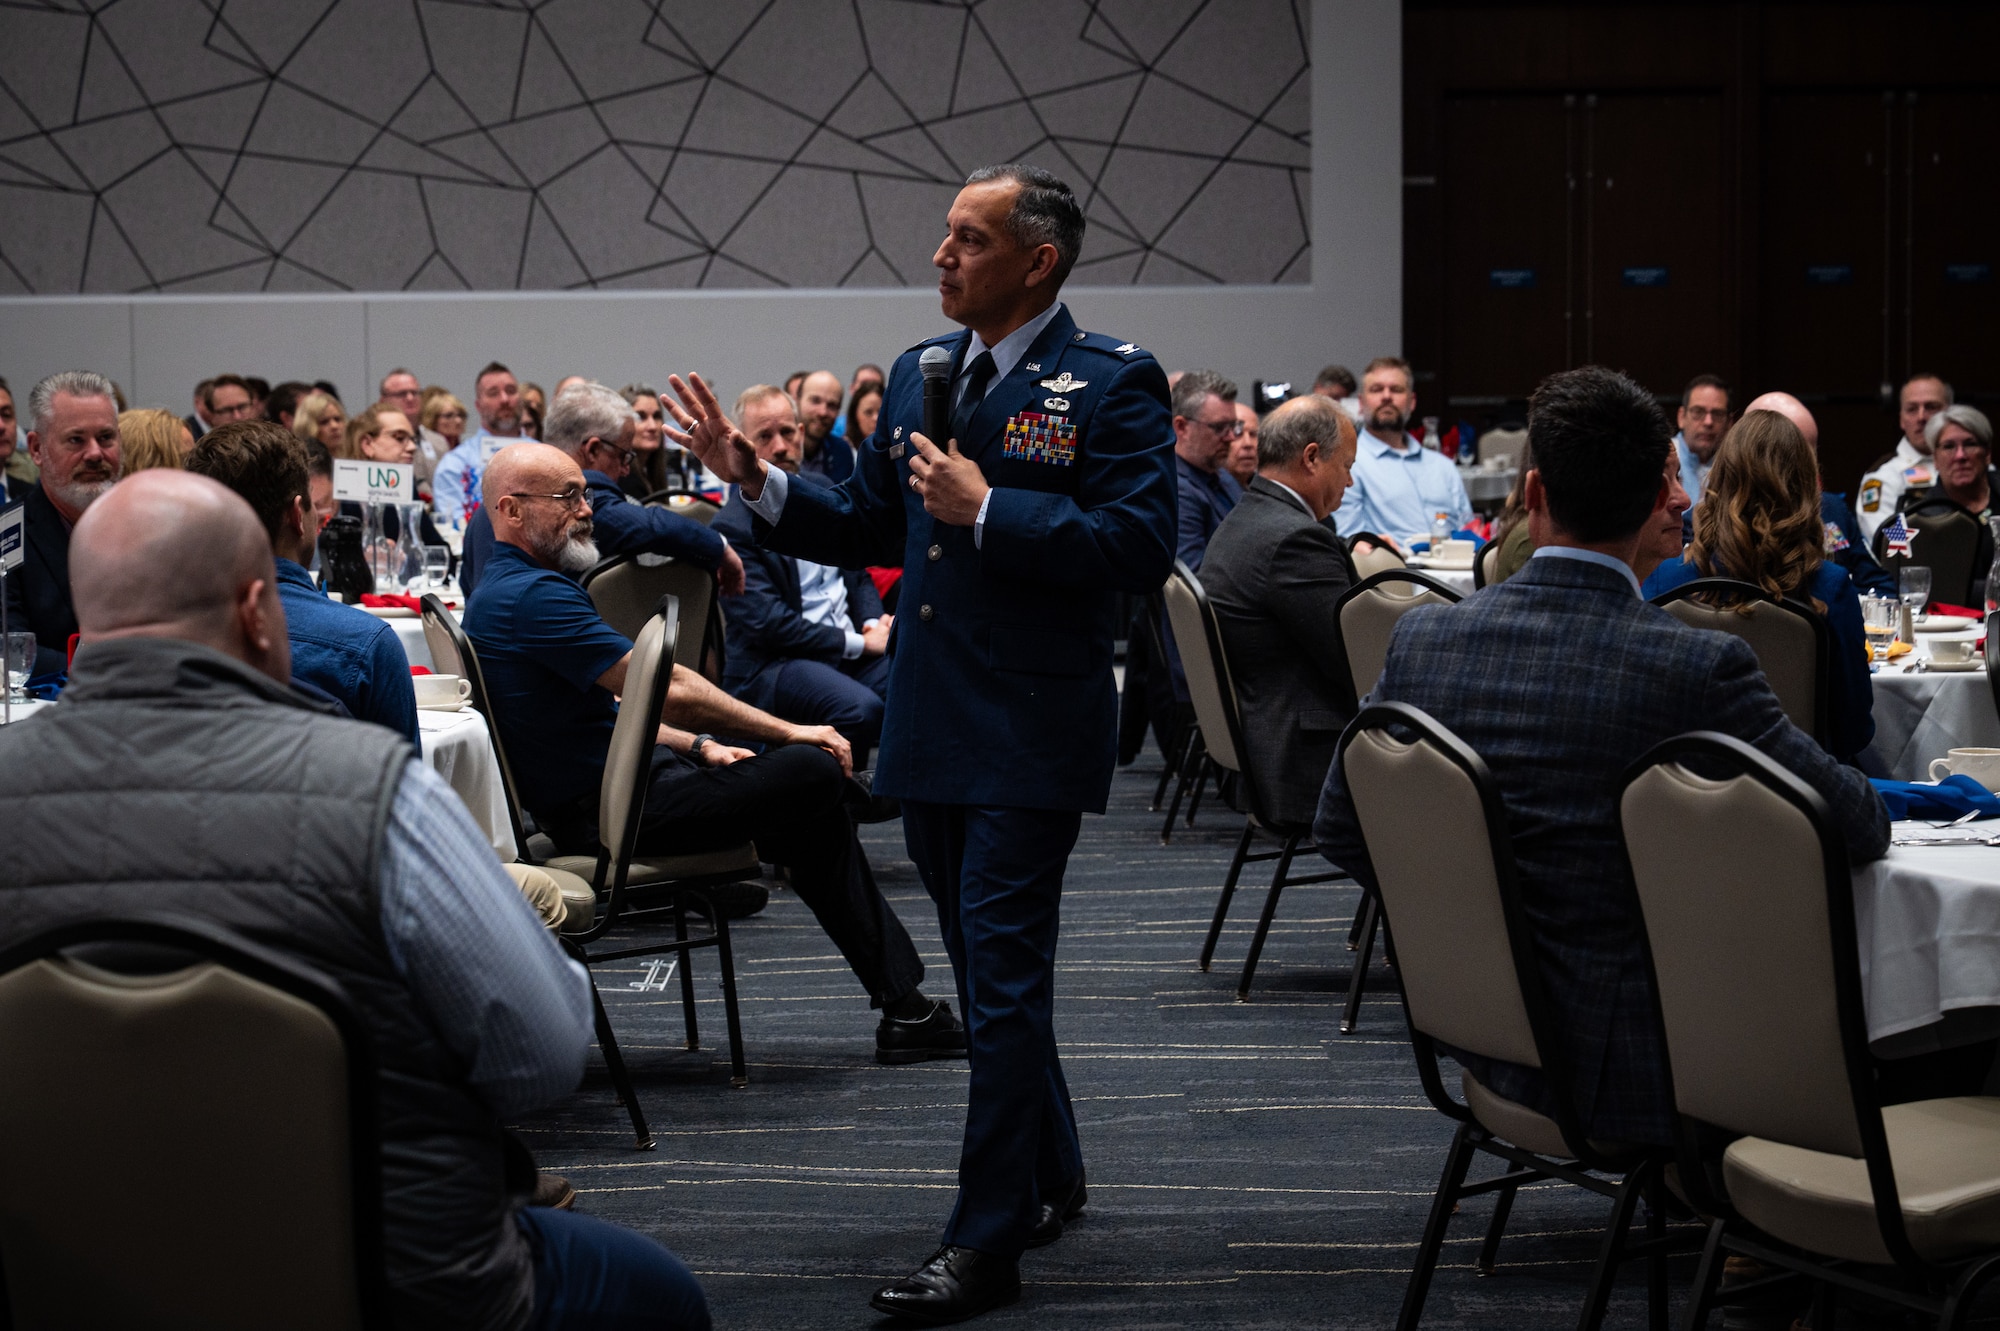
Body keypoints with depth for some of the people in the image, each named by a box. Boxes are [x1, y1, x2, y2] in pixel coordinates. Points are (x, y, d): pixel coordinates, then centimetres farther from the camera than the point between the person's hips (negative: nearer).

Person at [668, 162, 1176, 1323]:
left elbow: (1141, 548, -19)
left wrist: (986, 508, -21)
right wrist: (755, 479, 4)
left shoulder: (1113, 382, -9)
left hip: (1032, 735, -7)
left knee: (1003, 978, -7)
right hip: (931, 727, 8)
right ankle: (1050, 1179, 34)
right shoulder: (919, 373, 12)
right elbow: (865, 530, 19)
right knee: (993, 973, 18)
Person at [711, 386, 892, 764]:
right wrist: (856, 643, -14)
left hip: (854, 644, 7)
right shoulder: (733, 526, -7)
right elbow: (765, 623, -14)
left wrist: (874, 622, 2)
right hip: (775, 663, -6)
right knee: (860, 707, -35)